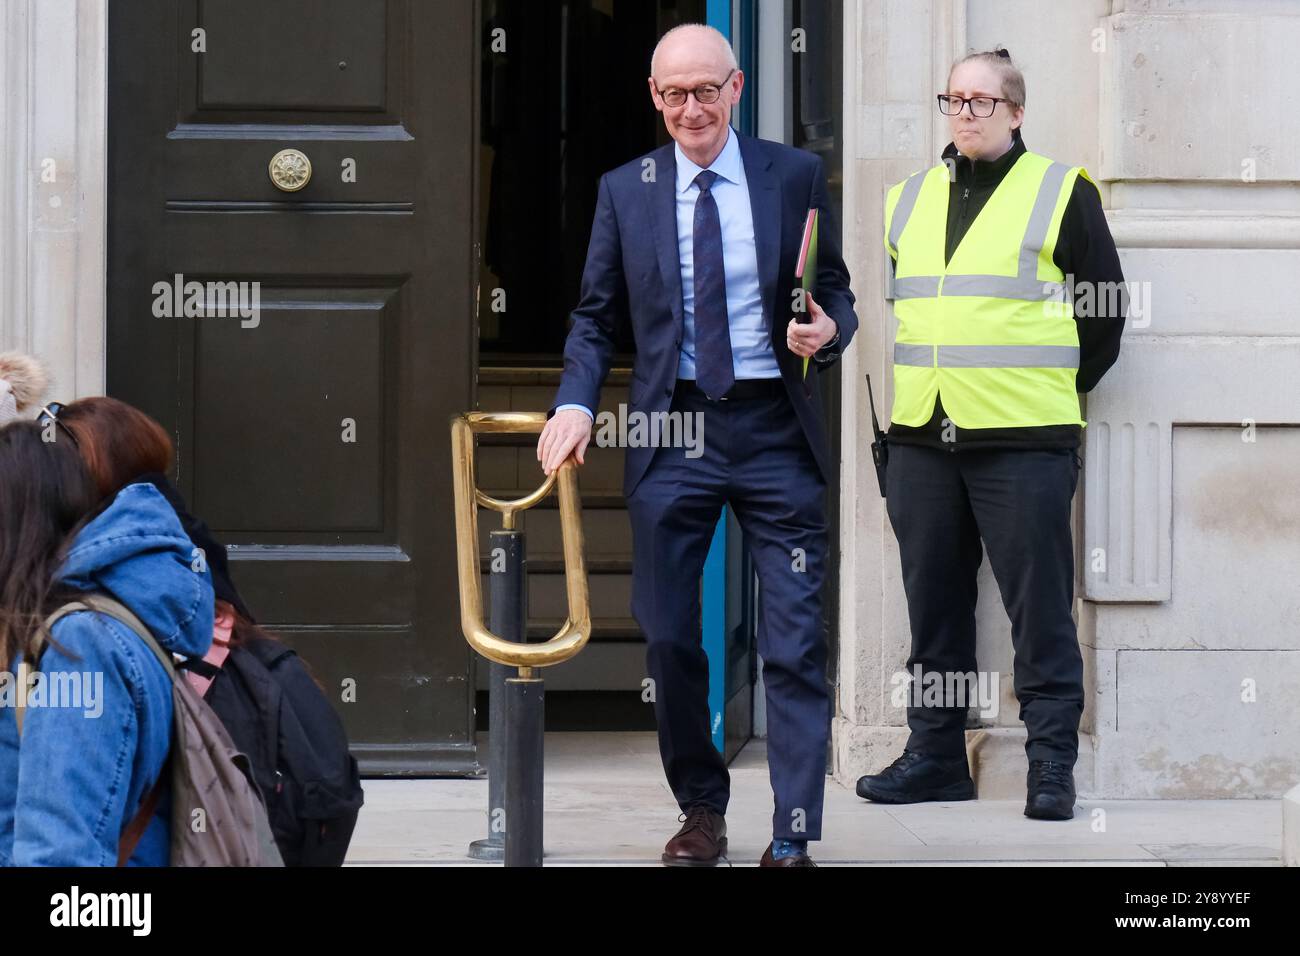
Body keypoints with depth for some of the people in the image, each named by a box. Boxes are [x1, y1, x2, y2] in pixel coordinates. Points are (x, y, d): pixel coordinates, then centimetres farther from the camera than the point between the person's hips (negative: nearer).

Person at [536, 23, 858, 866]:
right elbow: (597, 317, 10)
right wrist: (576, 403, -6)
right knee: (669, 639, 6)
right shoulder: (625, 190, 7)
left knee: (795, 643, -4)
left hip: (775, 430, -1)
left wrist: (829, 329, -14)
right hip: (672, 430, 2)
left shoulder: (795, 176, 4)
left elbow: (835, 291, 9)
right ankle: (702, 811, 24)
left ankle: (794, 836, 0)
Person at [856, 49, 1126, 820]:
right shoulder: (909, 200, 16)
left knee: (1040, 611, -5)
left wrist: (1060, 389, 4)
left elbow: (1105, 308, 4)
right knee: (934, 607, 9)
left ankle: (1052, 764, -1)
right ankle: (936, 753, 16)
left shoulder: (1061, 193, 1)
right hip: (922, 439, 5)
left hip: (1024, 440, -5)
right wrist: (908, 395, 16)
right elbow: (886, 304, 25)